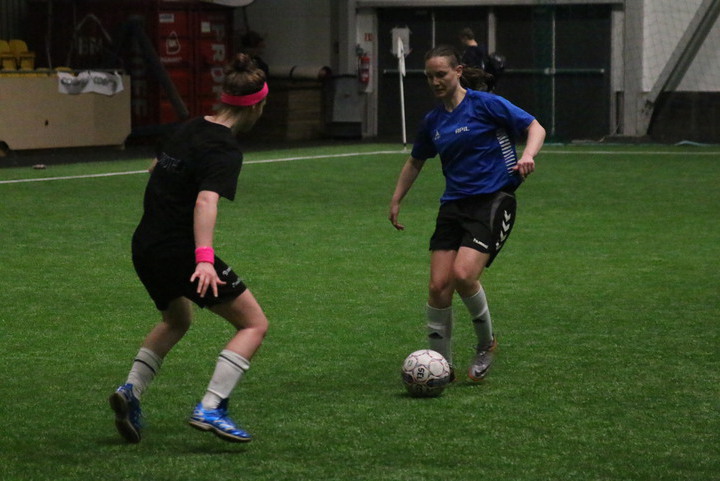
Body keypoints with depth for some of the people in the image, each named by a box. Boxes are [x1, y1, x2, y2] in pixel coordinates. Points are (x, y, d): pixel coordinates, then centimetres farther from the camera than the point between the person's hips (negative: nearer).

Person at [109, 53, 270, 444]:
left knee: (176, 320, 33)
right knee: (254, 324, 1)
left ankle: (131, 390, 14)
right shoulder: (225, 150, -16)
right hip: (180, 251, -9)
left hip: (145, 247, 9)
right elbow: (206, 201, -31)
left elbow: (155, 168, 28)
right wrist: (204, 258, -39)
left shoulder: (190, 128, 10)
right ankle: (210, 409, -12)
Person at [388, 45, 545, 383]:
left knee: (463, 274, -22)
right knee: (439, 285, -7)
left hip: (493, 200, -6)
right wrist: (396, 201, 25)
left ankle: (486, 342, 4)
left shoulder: (485, 105, -6)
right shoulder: (433, 120, 12)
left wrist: (527, 155, -25)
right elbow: (415, 162, 28)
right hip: (453, 206, 6)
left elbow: (535, 127, -5)